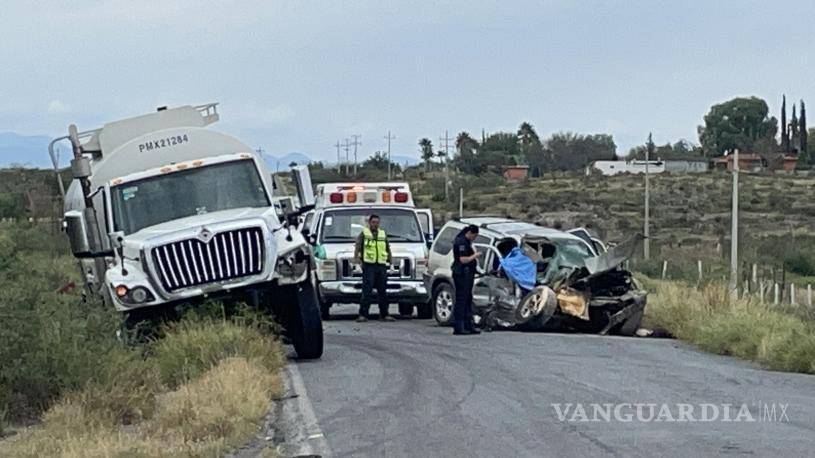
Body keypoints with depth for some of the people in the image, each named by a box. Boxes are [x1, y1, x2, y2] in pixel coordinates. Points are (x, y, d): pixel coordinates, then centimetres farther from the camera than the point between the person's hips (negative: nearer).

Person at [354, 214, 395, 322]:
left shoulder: (383, 234, 19)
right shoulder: (364, 233, 6)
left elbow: (388, 249, 23)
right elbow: (358, 246, -7)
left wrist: (390, 260, 16)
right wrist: (356, 257, -23)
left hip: (381, 266, 4)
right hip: (368, 266, -4)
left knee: (382, 291, 8)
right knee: (367, 291, -9)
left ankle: (384, 314, 15)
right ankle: (363, 314, -10)